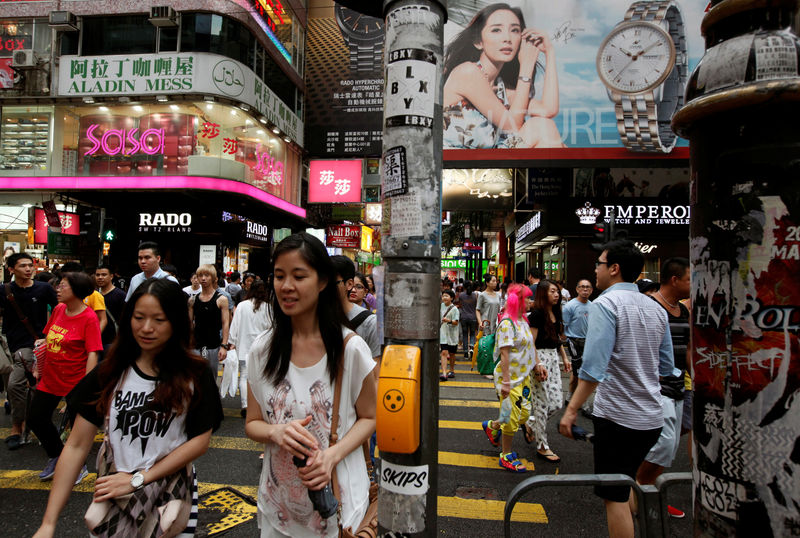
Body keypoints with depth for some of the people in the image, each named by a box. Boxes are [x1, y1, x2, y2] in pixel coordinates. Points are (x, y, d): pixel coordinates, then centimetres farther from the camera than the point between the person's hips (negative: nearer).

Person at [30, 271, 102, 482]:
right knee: (36, 419, 17)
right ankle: (56, 457, 40)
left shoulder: (89, 318, -19)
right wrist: (39, 367, 15)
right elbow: (47, 339, 16)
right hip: (49, 378, 8)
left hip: (74, 381, -7)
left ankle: (79, 467, 29)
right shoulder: (58, 309, 2)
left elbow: (93, 353, -21)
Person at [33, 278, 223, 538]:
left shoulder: (195, 375, -9)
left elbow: (200, 441, -10)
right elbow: (77, 446, -5)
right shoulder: (109, 373, -4)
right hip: (112, 495, 2)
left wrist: (137, 479, -14)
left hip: (173, 494, -1)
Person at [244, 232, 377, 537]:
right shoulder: (263, 349, -5)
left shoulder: (350, 348, -15)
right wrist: (277, 432, -19)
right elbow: (252, 424, 3)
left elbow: (369, 417, -4)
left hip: (337, 501, -3)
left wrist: (332, 455, -21)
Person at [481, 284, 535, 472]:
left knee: (524, 413, 13)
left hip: (523, 375, 9)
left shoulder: (523, 321, 9)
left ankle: (492, 426, 34)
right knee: (512, 418, 2)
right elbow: (504, 354, -22)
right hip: (510, 376, -9)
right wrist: (505, 381, -23)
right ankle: (506, 455, 20)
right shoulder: (507, 323, -19)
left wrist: (536, 364, 16)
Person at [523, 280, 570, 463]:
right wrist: (538, 364, -21)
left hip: (553, 357, 9)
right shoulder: (537, 313, -12)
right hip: (540, 357, -9)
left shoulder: (555, 313, 13)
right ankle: (542, 447, 10)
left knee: (557, 402, 8)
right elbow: (531, 342, -15)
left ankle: (531, 424, 31)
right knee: (542, 404, -1)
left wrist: (564, 358, 18)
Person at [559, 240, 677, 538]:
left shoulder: (605, 304, -15)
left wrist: (572, 410, -19)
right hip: (653, 417, 8)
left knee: (614, 497, 4)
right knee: (627, 486, 23)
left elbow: (593, 367, -23)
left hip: (617, 415, -8)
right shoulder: (656, 308, 8)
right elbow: (666, 367, 15)